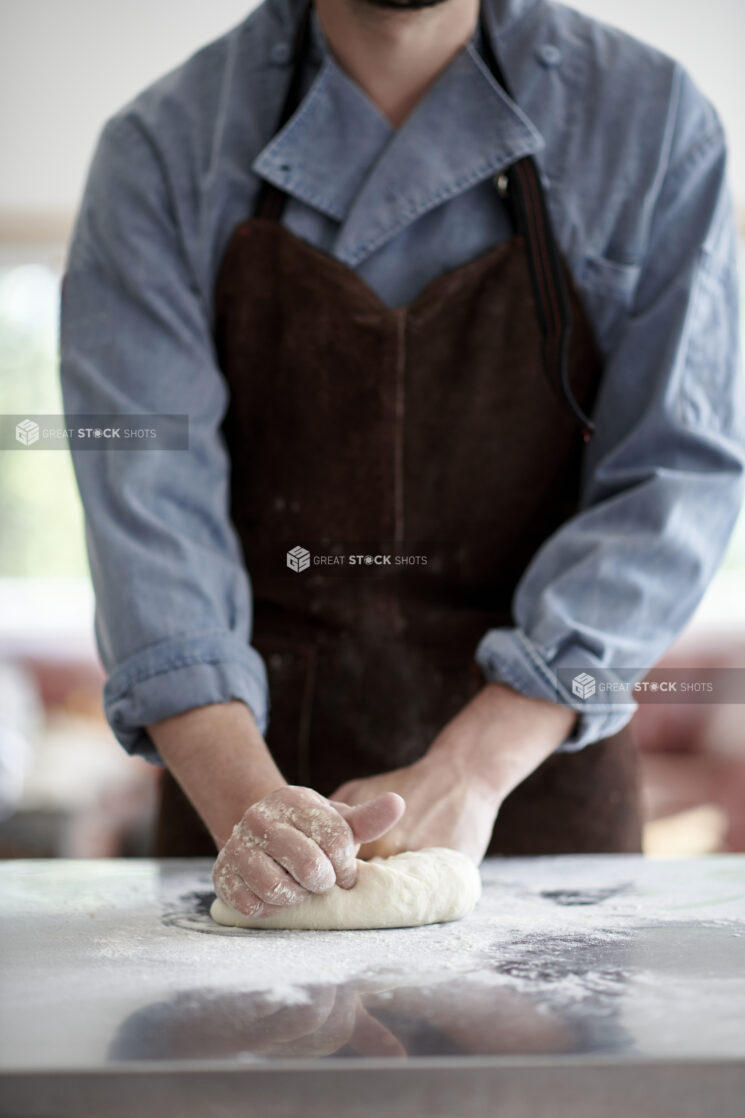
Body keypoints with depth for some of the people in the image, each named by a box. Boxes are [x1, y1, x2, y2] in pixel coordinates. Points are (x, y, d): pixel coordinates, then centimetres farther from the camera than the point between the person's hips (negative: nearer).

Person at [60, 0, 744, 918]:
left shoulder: (653, 122, -7)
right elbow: (147, 497, -15)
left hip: (538, 769, 1)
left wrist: (471, 771, -21)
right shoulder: (162, 149, -7)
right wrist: (246, 800, -29)